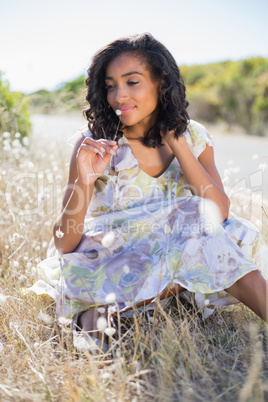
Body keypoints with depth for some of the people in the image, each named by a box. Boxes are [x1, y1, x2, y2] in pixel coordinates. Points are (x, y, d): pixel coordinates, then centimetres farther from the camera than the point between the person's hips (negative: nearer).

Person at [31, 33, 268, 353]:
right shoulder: (93, 144, -10)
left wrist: (173, 140, -15)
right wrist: (84, 181, -30)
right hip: (111, 267, -3)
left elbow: (219, 212, -14)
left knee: (232, 236, -21)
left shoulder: (193, 137, -1)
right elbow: (64, 245, -12)